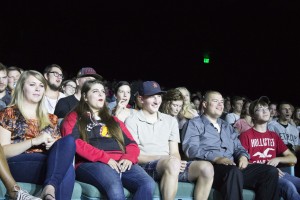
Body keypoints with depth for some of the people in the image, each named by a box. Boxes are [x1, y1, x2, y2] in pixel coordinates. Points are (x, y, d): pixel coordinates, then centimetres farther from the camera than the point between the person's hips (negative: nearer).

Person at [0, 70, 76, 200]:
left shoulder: (51, 119, 24)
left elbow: (61, 145, 20)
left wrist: (53, 145, -5)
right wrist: (34, 141, -12)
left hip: (46, 163, 5)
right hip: (18, 164, -4)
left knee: (68, 141, -31)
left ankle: (50, 188, -44)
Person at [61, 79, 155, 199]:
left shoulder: (113, 121, 32)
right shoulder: (74, 118, 17)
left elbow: (132, 144, 22)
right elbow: (73, 142, -2)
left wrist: (128, 157, -3)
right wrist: (105, 158, -13)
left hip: (121, 163, 5)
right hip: (90, 163, -4)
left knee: (148, 184, -27)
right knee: (115, 187, -38)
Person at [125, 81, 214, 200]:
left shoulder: (171, 121, 20)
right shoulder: (132, 121, 4)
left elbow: (174, 152, 14)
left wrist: (177, 162, -11)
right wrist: (162, 158, -15)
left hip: (170, 165, 5)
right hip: (145, 166, -5)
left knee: (206, 167, -20)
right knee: (173, 163, -37)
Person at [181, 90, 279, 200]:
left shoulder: (227, 126, 31)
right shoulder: (194, 124, 9)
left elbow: (238, 147, 24)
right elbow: (191, 148, -7)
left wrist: (243, 156, -2)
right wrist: (216, 158, -21)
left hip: (234, 167, 6)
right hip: (209, 167, -6)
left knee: (271, 171, -14)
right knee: (234, 171, -39)